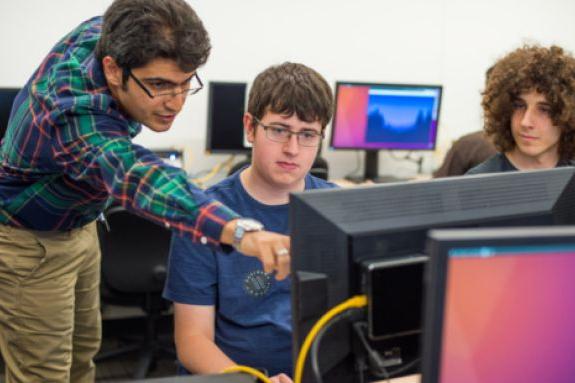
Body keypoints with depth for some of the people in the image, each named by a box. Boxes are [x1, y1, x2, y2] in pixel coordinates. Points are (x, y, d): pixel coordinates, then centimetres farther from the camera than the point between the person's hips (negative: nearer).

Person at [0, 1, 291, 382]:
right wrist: (240, 231, -78)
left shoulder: (98, 33, -19)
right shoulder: (80, 122, -44)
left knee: (83, 352, 18)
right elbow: (140, 178, -63)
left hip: (78, 228, 8)